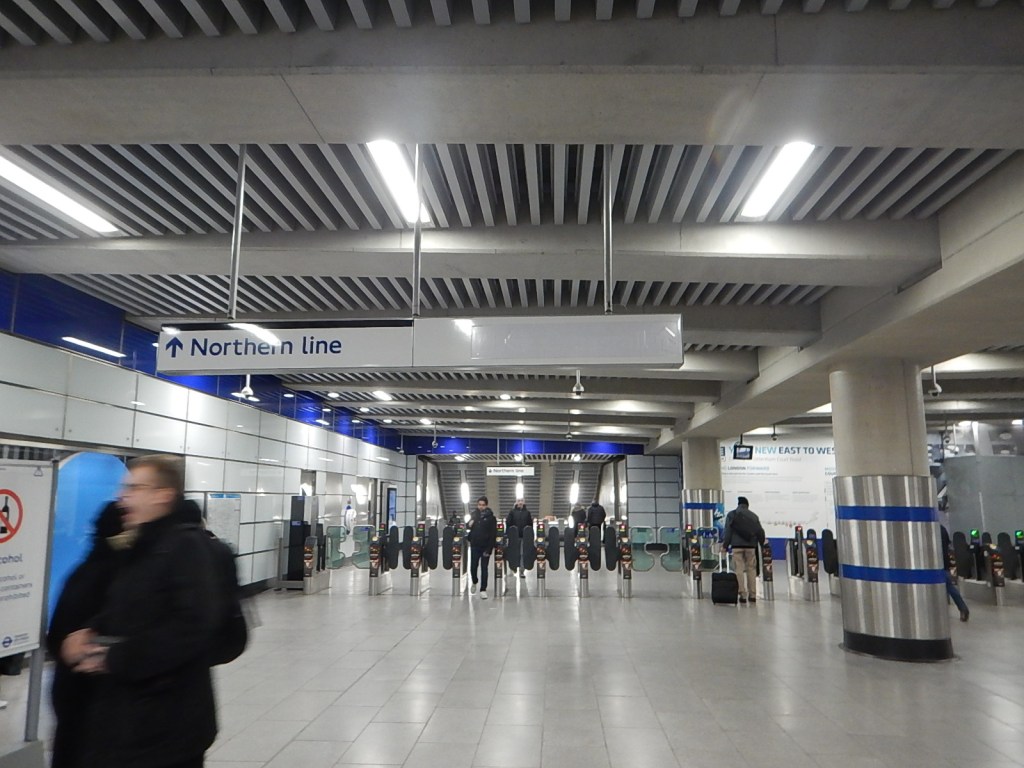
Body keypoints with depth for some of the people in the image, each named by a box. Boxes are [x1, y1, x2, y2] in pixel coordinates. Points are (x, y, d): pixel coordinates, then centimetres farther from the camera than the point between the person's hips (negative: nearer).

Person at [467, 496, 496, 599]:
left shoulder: (490, 517, -7)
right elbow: (470, 527, 22)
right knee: (473, 567, 5)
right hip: (475, 546, 3)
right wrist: (469, 524, -3)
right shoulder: (475, 515, 6)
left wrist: (489, 549, -16)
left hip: (485, 547, -3)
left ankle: (483, 590, 7)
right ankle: (474, 583, 33)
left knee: (484, 568, 0)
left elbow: (493, 534, -10)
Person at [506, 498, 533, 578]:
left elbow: (530, 524, 8)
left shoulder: (527, 512, 7)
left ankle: (522, 571, 5)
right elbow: (508, 523, 1)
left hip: (524, 536, 1)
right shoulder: (512, 511, 3)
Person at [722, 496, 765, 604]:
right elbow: (760, 531, 9)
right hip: (751, 546, 2)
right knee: (751, 570, 8)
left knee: (739, 570, 0)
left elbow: (728, 531, -1)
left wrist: (725, 545, 3)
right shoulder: (753, 516, 10)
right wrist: (762, 542, 25)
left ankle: (743, 595, -2)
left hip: (737, 546, -2)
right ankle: (752, 595, 9)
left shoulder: (731, 515, 4)